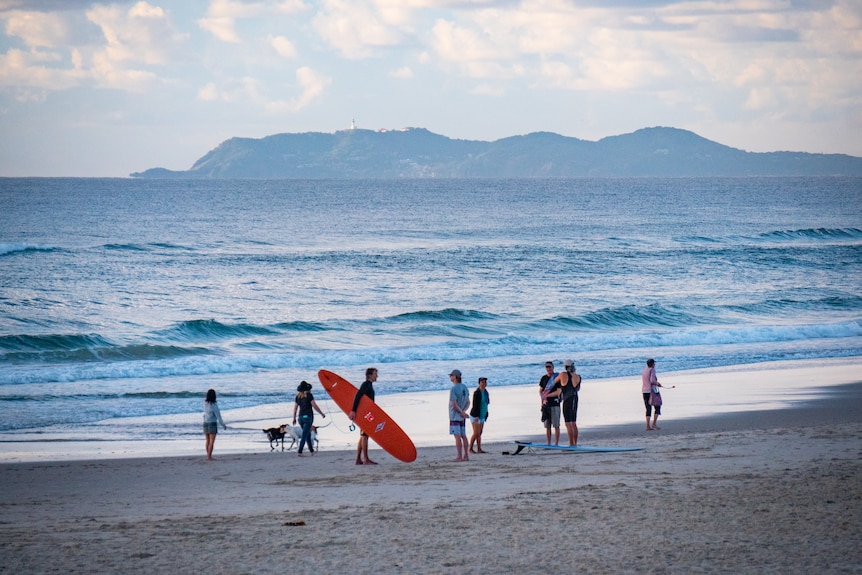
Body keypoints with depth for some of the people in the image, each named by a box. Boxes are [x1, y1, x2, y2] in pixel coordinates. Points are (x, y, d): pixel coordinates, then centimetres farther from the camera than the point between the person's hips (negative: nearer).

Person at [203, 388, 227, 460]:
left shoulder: (205, 403, -1)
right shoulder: (214, 405, -17)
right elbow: (218, 416, -15)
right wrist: (223, 425, -4)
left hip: (205, 424, 6)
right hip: (212, 424, -6)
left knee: (208, 440, 17)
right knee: (212, 441, -4)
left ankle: (208, 455, 22)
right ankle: (209, 457, -9)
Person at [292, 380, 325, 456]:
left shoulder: (298, 396, 6)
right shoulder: (309, 395, -9)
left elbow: (295, 408, 10)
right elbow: (314, 406, -9)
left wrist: (294, 418, 18)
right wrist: (322, 414, 2)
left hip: (301, 417, 6)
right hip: (308, 416, -6)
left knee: (308, 434, 18)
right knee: (304, 435, -7)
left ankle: (312, 450, 23)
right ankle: (299, 451, -15)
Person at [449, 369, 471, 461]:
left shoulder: (454, 389, -17)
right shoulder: (465, 388, 9)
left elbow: (454, 404, -20)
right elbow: (468, 403, 13)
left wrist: (462, 412, -9)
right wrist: (463, 411, 0)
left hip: (455, 416, -8)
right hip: (462, 417, 8)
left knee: (457, 436, -7)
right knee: (463, 436, 11)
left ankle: (460, 457, -8)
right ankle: (466, 456, 13)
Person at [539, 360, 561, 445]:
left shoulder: (557, 378, -4)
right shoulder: (544, 378, 12)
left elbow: (558, 392, -10)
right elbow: (540, 391, 14)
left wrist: (547, 395, -10)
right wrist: (543, 399, -4)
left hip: (555, 404, -5)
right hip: (545, 404, 5)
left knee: (556, 425, -4)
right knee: (547, 425, 6)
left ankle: (556, 443, -2)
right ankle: (548, 443, 10)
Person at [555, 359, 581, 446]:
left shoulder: (563, 375, -13)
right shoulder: (578, 377, 2)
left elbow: (554, 381, 5)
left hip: (567, 402, -6)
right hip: (575, 401, 6)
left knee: (568, 424, -6)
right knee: (574, 424, 13)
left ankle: (571, 444, -11)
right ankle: (575, 444, 14)